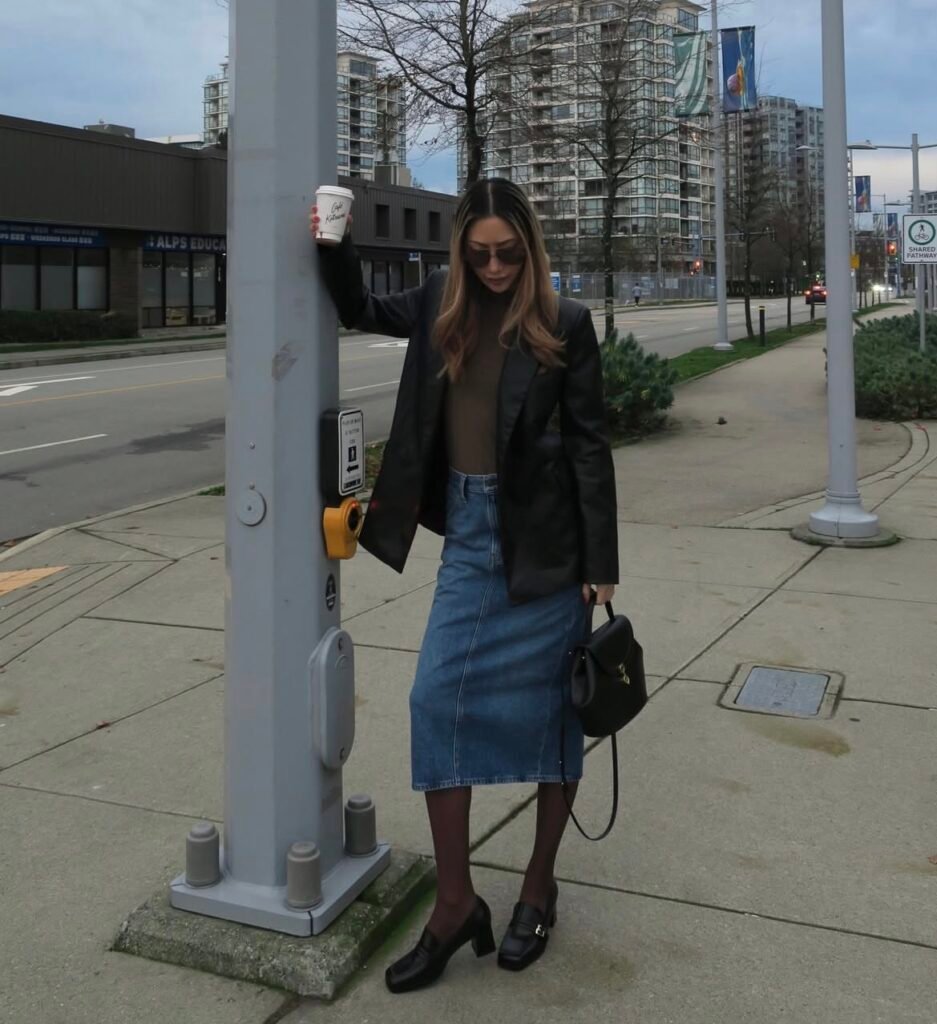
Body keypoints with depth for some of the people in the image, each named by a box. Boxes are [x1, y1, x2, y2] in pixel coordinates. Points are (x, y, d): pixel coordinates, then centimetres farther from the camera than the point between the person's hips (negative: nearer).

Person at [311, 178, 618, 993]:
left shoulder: (563, 323, -6)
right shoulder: (442, 307, 6)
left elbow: (588, 444, -5)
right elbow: (359, 308, 23)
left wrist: (600, 565, -7)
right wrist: (334, 244, 4)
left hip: (544, 538, -4)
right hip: (468, 534, 4)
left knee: (548, 707, 7)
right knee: (438, 700, -2)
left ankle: (540, 885, 26)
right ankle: (455, 903, 10)